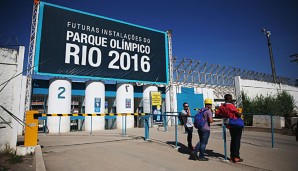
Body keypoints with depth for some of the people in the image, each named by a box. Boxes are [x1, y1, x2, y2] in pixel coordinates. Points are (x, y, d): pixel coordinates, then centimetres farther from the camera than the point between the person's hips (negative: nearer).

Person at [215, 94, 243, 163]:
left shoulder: (221, 106, -1)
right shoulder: (231, 106, -19)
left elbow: (217, 114, 0)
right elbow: (238, 114, -15)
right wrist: (240, 115, 7)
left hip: (229, 125, 6)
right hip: (237, 125, -6)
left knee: (233, 140, 18)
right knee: (237, 141, 2)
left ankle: (232, 156, 25)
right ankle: (236, 157, 4)